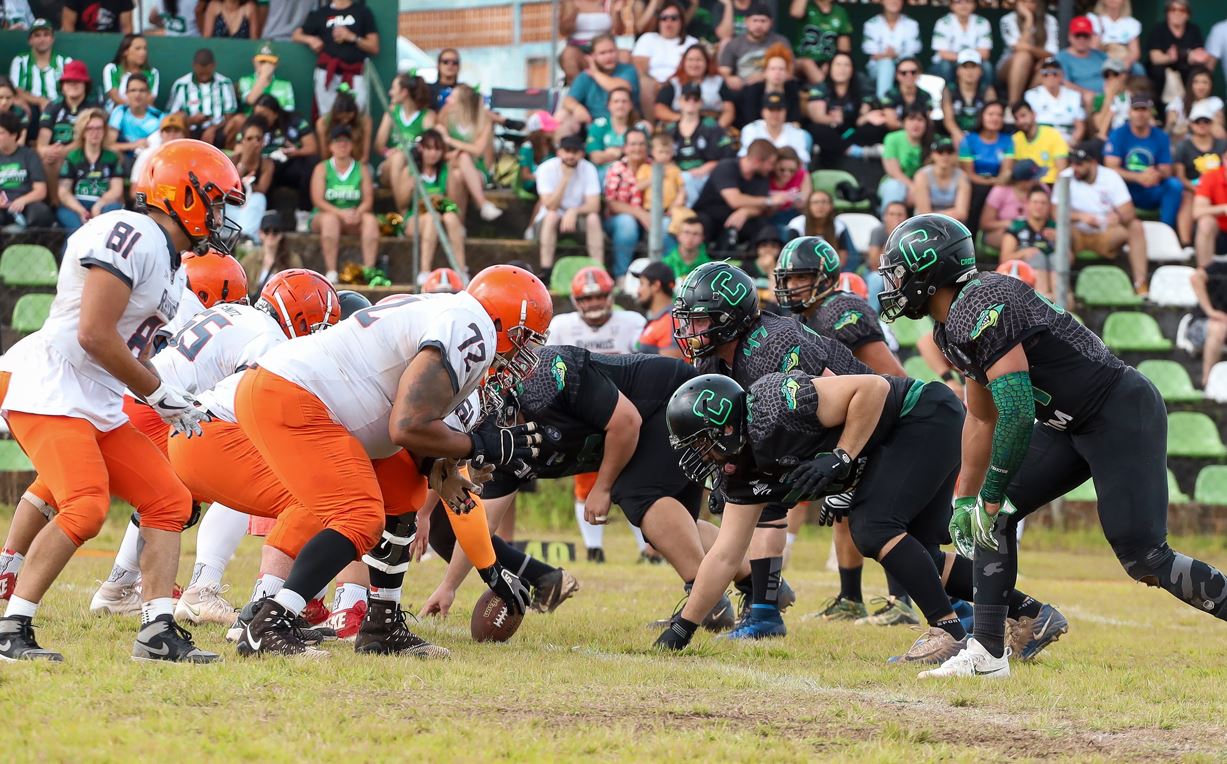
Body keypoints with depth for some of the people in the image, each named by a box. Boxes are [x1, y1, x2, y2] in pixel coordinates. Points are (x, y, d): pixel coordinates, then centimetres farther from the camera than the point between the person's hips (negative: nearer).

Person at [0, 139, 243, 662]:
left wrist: (168, 403, 9)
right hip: (50, 394, -11)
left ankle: (158, 632, 3)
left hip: (100, 407, 11)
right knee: (85, 507, -24)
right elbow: (95, 335, -20)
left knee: (169, 502, 5)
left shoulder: (169, 263, 18)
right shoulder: (131, 236, -15)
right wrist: (160, 394, -13)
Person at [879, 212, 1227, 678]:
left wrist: (990, 498, -18)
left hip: (1123, 413, -10)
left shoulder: (979, 310, -21)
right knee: (992, 516, 3)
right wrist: (964, 498, 23)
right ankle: (988, 652, 5)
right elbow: (981, 419, 22)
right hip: (1070, 425, 10)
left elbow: (1016, 412, -26)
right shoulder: (952, 328, 10)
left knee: (1143, 561, -15)